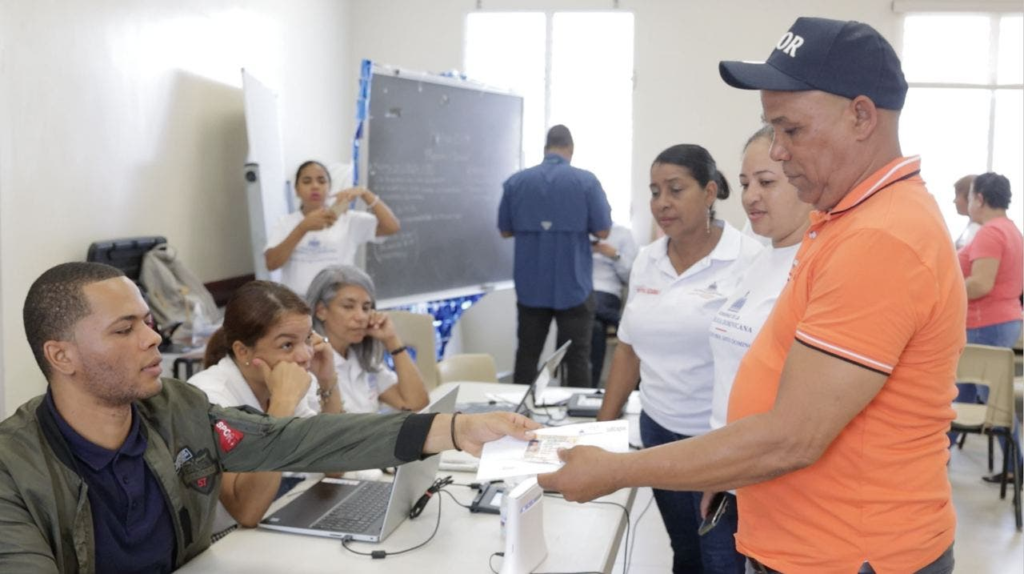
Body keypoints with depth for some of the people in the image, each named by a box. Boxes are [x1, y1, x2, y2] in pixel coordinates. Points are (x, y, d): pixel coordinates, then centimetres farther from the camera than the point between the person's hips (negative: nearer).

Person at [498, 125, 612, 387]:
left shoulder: (516, 181, -1)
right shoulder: (586, 181, -7)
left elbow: (505, 230, 7)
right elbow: (602, 231, -6)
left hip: (531, 287, 3)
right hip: (573, 286, -2)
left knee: (527, 355, 11)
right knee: (576, 358, 5)